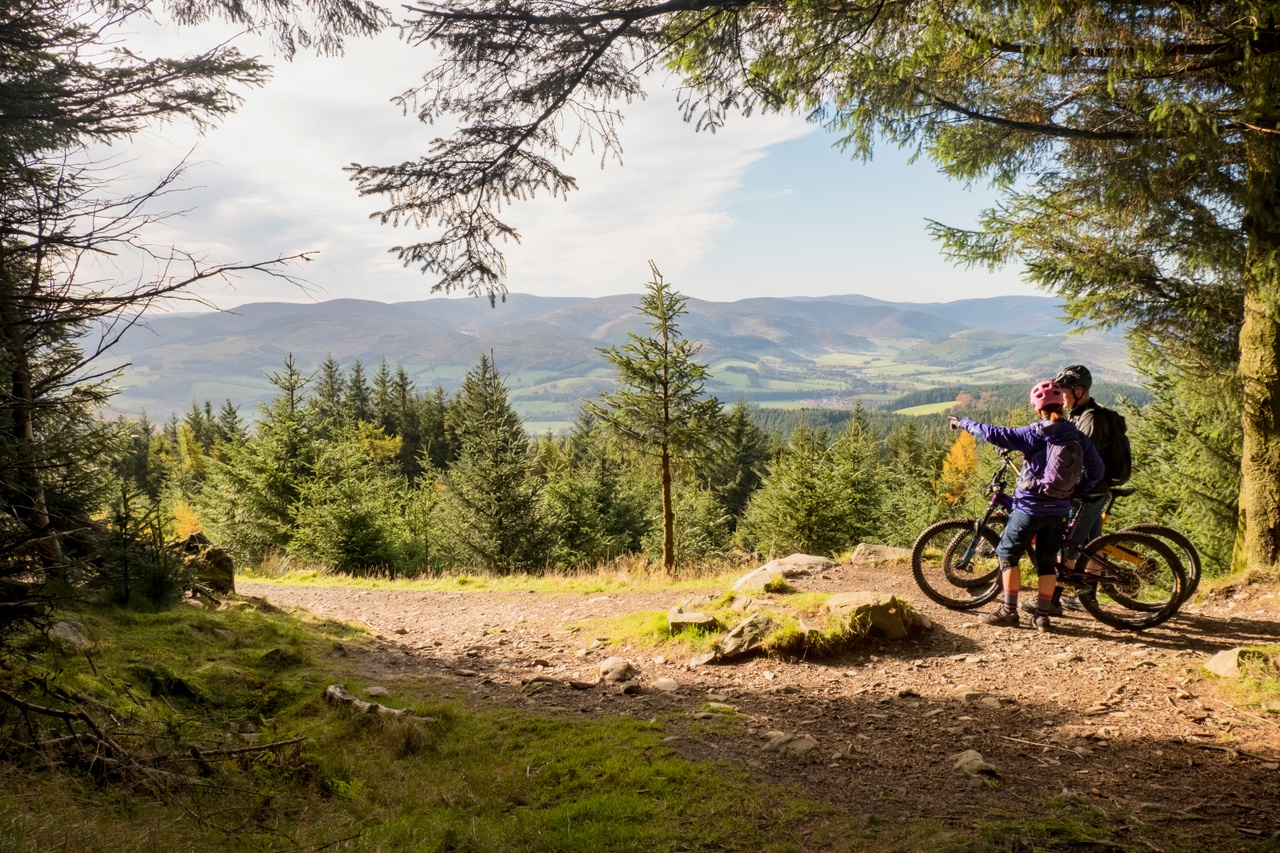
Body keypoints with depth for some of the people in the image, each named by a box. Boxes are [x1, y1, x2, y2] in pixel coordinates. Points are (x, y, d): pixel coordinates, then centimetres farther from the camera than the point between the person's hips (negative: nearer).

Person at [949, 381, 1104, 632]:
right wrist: (1079, 489, 20)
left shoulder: (1035, 434, -13)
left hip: (1030, 507, -5)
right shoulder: (1078, 436, 2)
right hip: (1059, 510, 5)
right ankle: (1042, 616, 13)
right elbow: (1097, 469, 6)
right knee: (1047, 562, 13)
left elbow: (995, 434, -16)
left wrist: (964, 423, -5)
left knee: (1007, 554, 7)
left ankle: (1009, 611, 6)